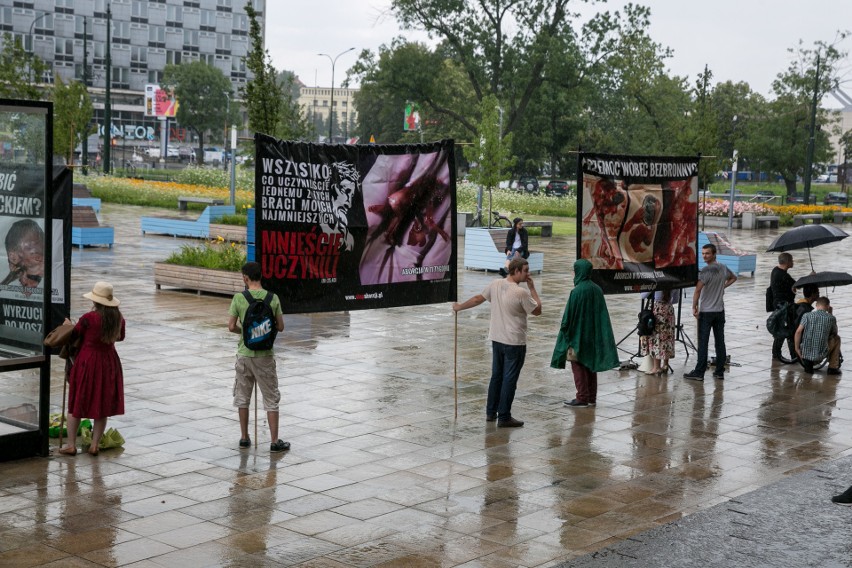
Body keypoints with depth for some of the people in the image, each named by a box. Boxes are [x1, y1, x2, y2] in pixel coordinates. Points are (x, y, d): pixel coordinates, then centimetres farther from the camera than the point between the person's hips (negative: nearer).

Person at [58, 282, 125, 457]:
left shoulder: (89, 318, -18)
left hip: (87, 362, -4)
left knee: (77, 403, 9)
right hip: (109, 363, 4)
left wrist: (69, 325, 15)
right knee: (103, 404, 12)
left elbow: (73, 336, -4)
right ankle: (95, 445, 14)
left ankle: (71, 445, 14)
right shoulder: (118, 318, -3)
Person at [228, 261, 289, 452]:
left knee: (242, 398, 15)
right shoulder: (272, 298, -7)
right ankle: (275, 441, 6)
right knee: (271, 399, 6)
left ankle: (244, 438, 21)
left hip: (244, 354, 1)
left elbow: (231, 327, -6)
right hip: (265, 355, -1)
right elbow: (280, 327, -2)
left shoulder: (238, 298, -9)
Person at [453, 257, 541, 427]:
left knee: (496, 376, 18)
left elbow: (477, 299, 11)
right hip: (514, 343, -7)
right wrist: (532, 288, -3)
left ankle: (491, 412, 25)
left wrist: (459, 307, 26)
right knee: (509, 380, 0)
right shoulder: (521, 293, -19)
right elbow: (537, 311, -8)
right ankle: (504, 417, 3)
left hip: (496, 339, 7)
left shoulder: (495, 285, 0)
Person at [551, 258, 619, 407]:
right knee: (590, 364, 14)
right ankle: (591, 397, 17)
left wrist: (564, 329, -4)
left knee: (578, 366, 2)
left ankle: (582, 398, 3)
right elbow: (602, 313, 7)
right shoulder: (597, 289, 3)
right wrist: (596, 330, 15)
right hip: (593, 333, 7)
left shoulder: (577, 291, -19)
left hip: (578, 333, -7)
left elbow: (570, 314, -16)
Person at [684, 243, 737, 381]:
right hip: (720, 311, 6)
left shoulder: (705, 271, -16)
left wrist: (694, 307, -13)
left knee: (703, 343, -3)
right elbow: (733, 278, 29)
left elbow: (698, 290, -23)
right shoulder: (723, 268, 7)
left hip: (706, 312, -6)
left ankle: (699, 372, -2)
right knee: (720, 342, 8)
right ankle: (719, 371, 12)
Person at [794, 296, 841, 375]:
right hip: (821, 355, -1)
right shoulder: (831, 318, -2)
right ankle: (833, 368, 22)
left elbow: (798, 331, -11)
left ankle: (808, 363, 13)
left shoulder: (807, 315, -1)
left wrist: (797, 349, -2)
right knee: (837, 338, 25)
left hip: (805, 353, 1)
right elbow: (834, 333, 17)